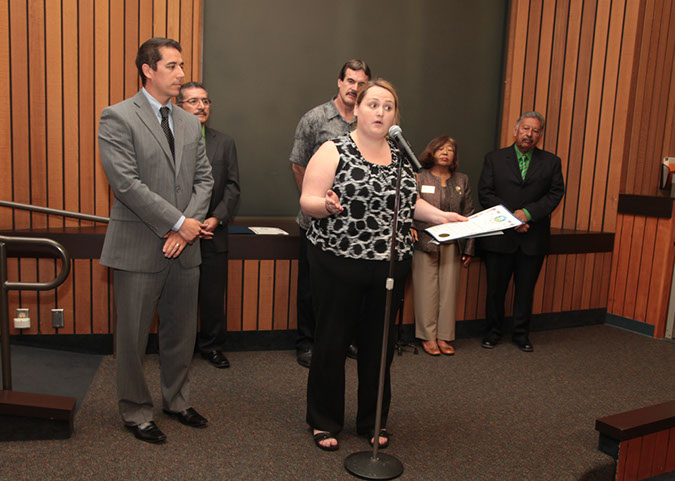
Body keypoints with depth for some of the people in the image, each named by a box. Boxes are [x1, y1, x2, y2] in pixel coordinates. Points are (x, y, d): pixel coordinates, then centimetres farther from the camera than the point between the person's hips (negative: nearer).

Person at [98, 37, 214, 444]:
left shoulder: (190, 124, 13)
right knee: (134, 334, 7)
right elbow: (126, 183, -16)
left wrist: (190, 223, -7)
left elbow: (204, 179, 9)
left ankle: (178, 400, 34)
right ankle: (136, 411, 26)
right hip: (139, 247, -5)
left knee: (182, 330, 15)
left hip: (184, 245, 6)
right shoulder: (118, 118, -6)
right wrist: (179, 222, -16)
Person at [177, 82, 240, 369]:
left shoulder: (225, 143, 10)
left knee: (213, 295, 9)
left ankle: (211, 346, 26)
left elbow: (232, 187, 5)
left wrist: (217, 218, -9)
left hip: (213, 234, 2)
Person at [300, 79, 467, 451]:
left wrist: (438, 215, 9)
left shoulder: (401, 156, 11)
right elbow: (307, 202, -10)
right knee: (332, 342, 6)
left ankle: (373, 422, 32)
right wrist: (327, 205, -30)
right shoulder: (334, 151, -6)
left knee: (379, 344, 14)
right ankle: (324, 422, 26)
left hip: (389, 266, 5)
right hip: (338, 264, -4)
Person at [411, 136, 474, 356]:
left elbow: (468, 215, 12)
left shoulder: (462, 181, 12)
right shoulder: (419, 178, 2)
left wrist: (468, 248, 8)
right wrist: (409, 228, -22)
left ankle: (444, 336, 16)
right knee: (426, 290, 0)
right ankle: (428, 336, 12)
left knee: (448, 290, 5)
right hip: (425, 242, -3)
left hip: (452, 245, 3)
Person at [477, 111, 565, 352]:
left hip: (533, 238, 1)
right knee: (496, 287, 7)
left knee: (526, 288, 10)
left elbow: (556, 193, -1)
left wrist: (528, 212, -16)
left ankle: (521, 334, 24)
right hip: (500, 236, -1)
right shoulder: (494, 159, 4)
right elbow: (485, 193, -3)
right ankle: (493, 332, 23)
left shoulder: (551, 162, 8)